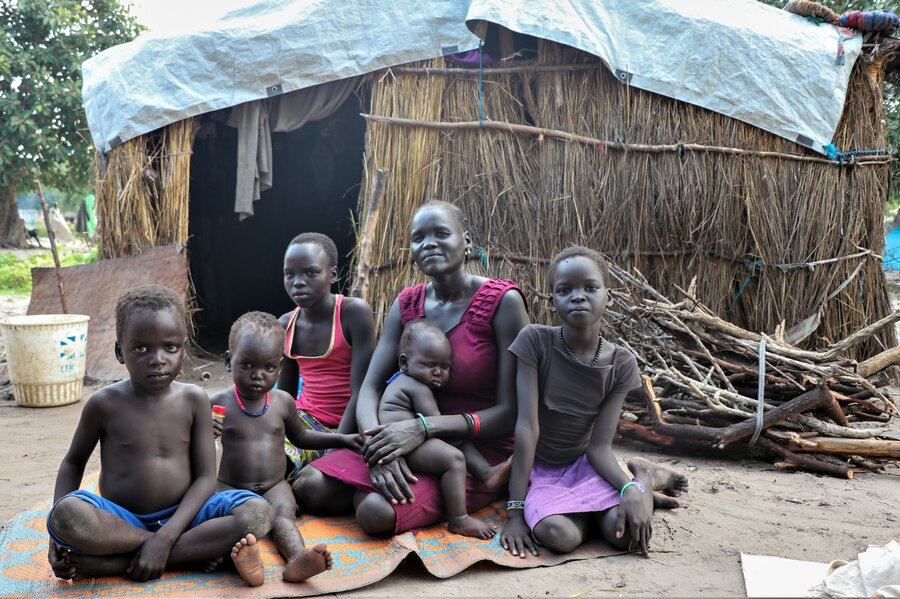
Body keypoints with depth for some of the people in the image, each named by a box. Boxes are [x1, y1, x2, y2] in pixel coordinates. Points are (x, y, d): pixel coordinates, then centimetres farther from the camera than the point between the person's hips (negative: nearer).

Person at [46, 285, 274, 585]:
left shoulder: (193, 399, -4)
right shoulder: (105, 403, -6)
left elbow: (205, 476, -6)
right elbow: (74, 462, 9)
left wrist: (164, 538, -20)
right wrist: (58, 533, -5)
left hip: (181, 516, 1)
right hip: (121, 523, -1)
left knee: (257, 511, -25)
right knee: (68, 514, -34)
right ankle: (197, 550, -20)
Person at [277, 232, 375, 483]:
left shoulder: (354, 312, -14)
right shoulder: (285, 324, 3)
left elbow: (360, 391, -16)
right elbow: (285, 394, 14)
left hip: (346, 428, -4)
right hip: (305, 421, 4)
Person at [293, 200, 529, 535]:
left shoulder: (502, 301, -13)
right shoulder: (406, 305, 4)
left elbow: (511, 413, -15)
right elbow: (370, 389, -3)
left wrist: (425, 427, -27)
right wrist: (379, 447, -25)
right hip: (414, 444, 5)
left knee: (376, 511, -29)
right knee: (309, 486, -15)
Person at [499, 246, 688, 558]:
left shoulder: (621, 363, -10)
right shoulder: (534, 340, -18)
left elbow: (599, 446, -12)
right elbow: (527, 427, -23)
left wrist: (631, 490, -32)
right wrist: (515, 510, -25)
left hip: (583, 463, 2)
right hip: (536, 468, -1)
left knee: (625, 531, -27)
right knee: (558, 535, -32)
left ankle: (645, 477, 8)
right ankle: (589, 507, 4)